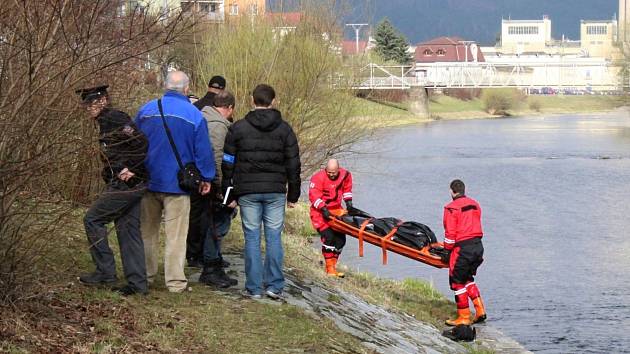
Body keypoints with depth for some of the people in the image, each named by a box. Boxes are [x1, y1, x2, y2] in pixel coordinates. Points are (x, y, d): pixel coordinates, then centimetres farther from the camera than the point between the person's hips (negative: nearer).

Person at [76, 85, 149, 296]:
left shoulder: (114, 119, -13)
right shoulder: (106, 121, 18)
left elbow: (140, 142, -21)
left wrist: (131, 169, -19)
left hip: (124, 184, -10)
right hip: (133, 185, 10)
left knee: (92, 219, -4)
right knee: (128, 230, 10)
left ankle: (106, 273, 1)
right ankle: (137, 283, 10)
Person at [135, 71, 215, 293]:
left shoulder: (147, 109, 4)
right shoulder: (194, 115, -6)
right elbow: (203, 150, -5)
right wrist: (206, 178, 6)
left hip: (147, 181, 3)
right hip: (177, 183, -3)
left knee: (148, 231, 15)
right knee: (176, 235, 0)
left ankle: (145, 274, 20)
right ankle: (175, 281, -1)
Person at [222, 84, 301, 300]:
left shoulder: (238, 128, 1)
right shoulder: (284, 129, 4)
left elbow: (228, 163, 4)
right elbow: (293, 164, 6)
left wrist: (229, 192, 10)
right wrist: (293, 194, 13)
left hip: (248, 191, -1)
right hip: (276, 192, 1)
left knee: (252, 238, 2)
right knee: (274, 237, 5)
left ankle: (254, 288, 2)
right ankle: (275, 286, 4)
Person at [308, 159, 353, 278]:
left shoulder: (345, 175, -2)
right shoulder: (319, 178, -18)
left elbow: (347, 189, 19)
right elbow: (314, 196, -21)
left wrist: (348, 201, 9)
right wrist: (323, 209, -30)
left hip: (336, 209, 6)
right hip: (320, 211, -6)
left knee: (340, 238, 3)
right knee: (328, 237, -18)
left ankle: (333, 265, 15)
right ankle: (330, 268, -13)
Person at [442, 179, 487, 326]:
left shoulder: (451, 208, -9)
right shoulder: (475, 204, 12)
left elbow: (450, 233, -12)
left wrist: (448, 250, -1)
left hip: (462, 248, -7)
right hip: (478, 245, 7)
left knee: (457, 281, 5)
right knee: (467, 278, 22)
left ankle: (464, 317, 6)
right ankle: (480, 310, 12)